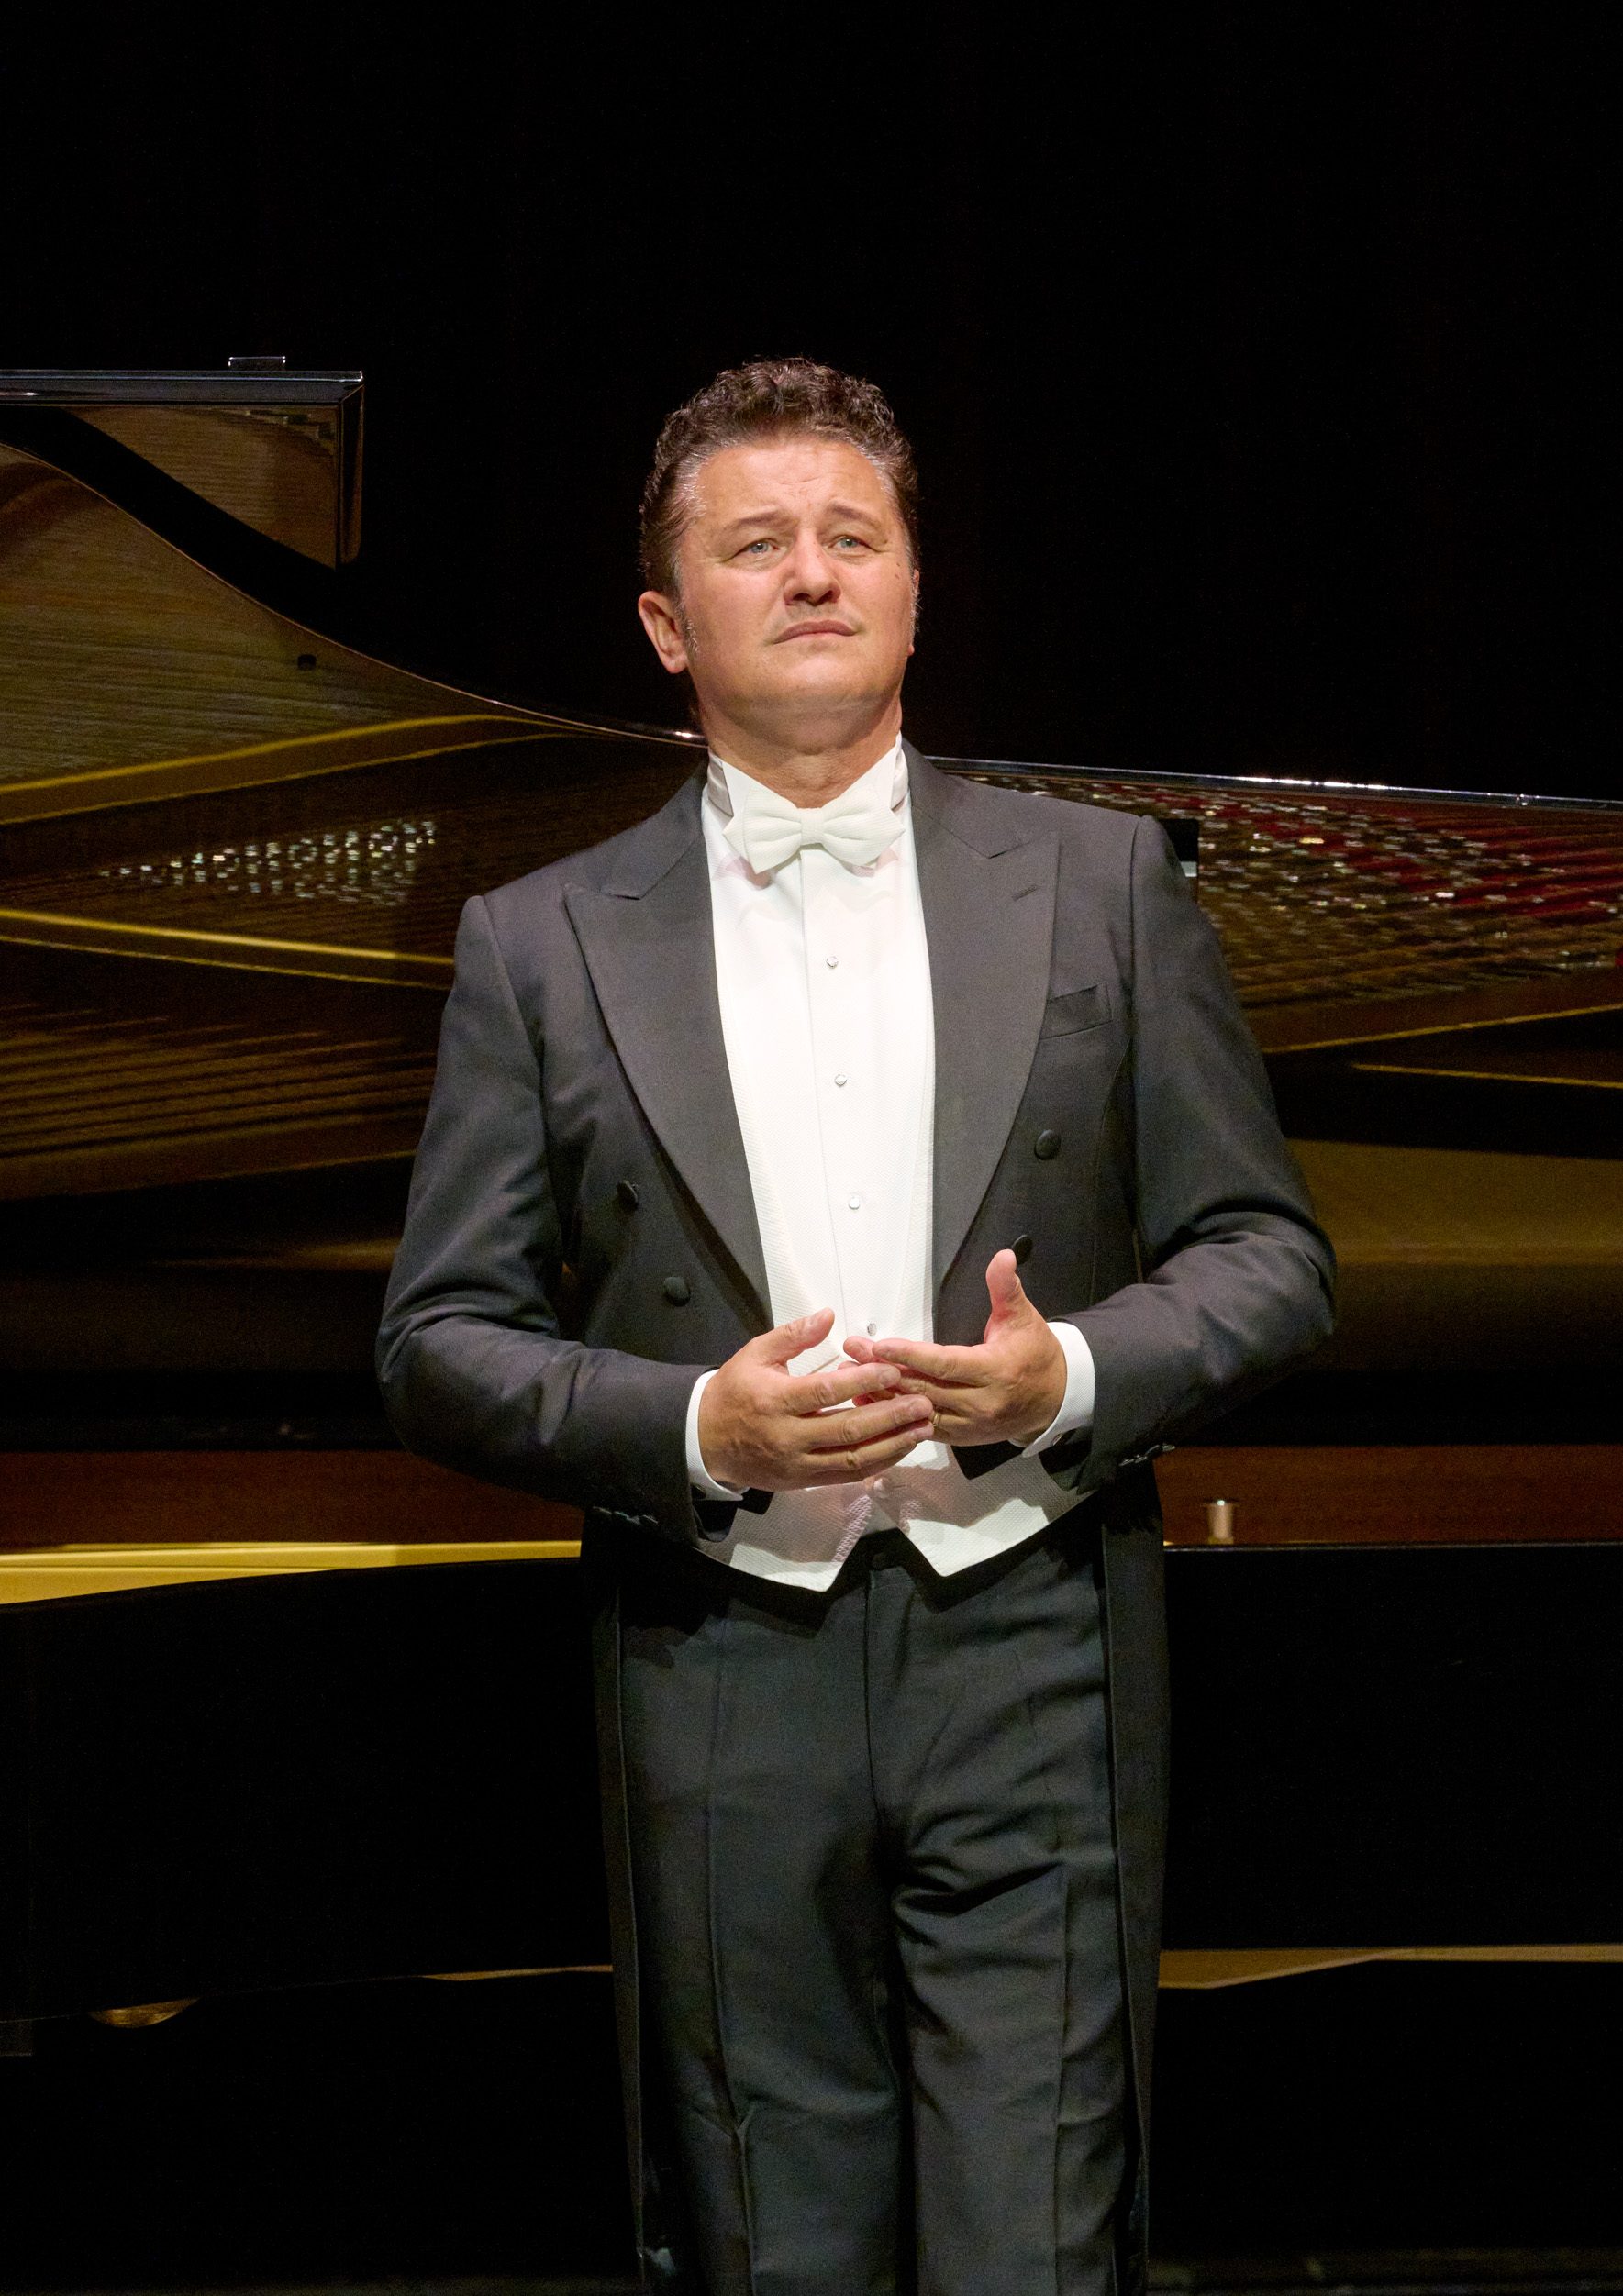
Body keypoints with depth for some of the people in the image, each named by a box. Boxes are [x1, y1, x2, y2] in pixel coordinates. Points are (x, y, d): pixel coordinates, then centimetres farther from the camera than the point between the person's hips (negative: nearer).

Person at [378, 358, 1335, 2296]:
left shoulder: (1100, 882, 9)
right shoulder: (542, 945, 7)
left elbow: (1267, 1256, 9)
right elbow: (441, 1341, 5)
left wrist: (1073, 1376, -11)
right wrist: (699, 1427, -12)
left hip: (1027, 1658, 0)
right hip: (721, 1682, 0)